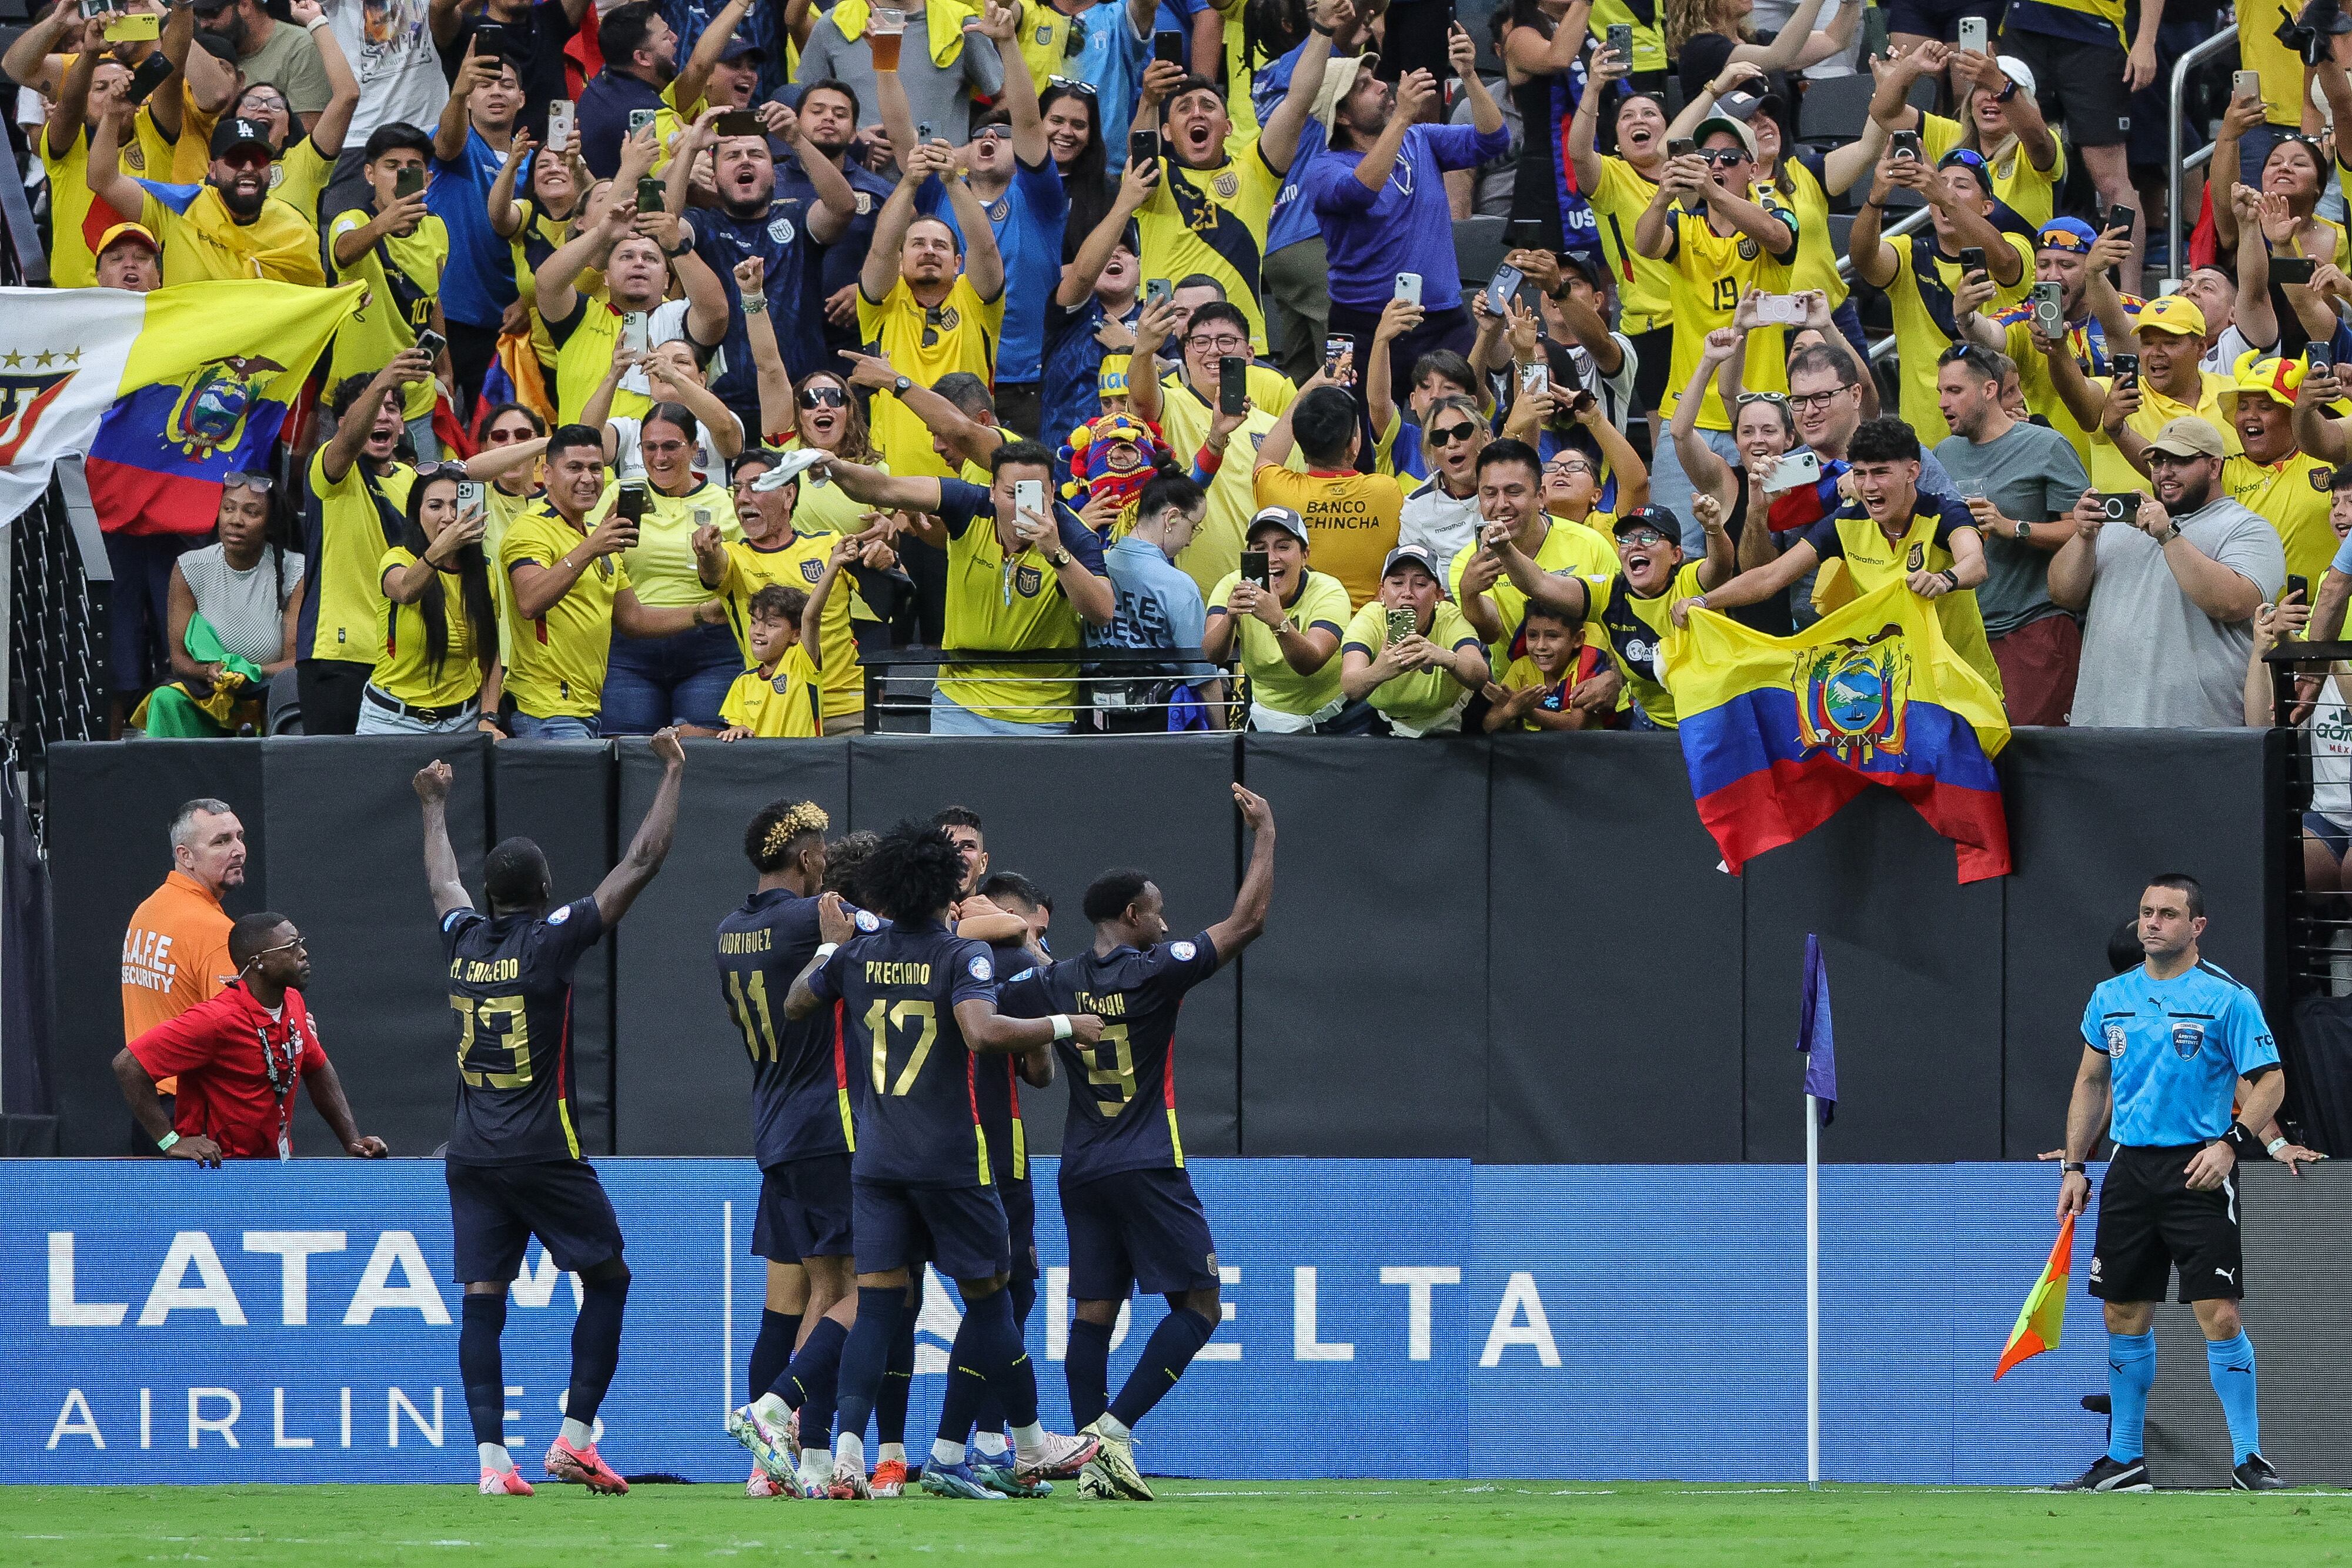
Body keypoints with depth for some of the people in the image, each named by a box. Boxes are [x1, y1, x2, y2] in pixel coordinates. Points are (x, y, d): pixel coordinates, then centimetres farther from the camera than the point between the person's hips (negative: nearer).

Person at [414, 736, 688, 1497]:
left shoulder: (464, 941, 5)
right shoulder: (551, 941, -7)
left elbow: (441, 881, 28)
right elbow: (640, 864, -4)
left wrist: (435, 806, 46)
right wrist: (672, 774, 5)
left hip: (471, 1152, 4)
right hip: (543, 1150, -4)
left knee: (483, 1299, 0)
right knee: (607, 1278, 9)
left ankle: (491, 1456, -9)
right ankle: (576, 1436, 1)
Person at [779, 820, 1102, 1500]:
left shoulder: (856, 954, 5)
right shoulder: (963, 955, -10)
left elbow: (794, 1005, 20)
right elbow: (981, 1031, -26)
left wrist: (826, 941, 33)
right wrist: (1064, 1026, -15)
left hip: (875, 1158, 4)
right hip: (950, 1158, -4)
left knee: (876, 1303, 0)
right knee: (988, 1298, 9)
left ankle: (847, 1452, -16)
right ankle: (1030, 1445, 19)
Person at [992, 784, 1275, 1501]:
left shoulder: (1052, 984, 3)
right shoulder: (1154, 972, -9)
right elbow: (1246, 923, -6)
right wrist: (1264, 834, 3)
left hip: (1082, 1173, 5)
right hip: (1149, 1171, -5)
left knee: (1094, 1313, 6)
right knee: (1198, 1307, 1)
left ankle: (1095, 1463, 1)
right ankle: (1112, 1428, -13)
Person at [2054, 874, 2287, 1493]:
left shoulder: (2227, 998, -6)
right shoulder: (2110, 998, 10)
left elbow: (2269, 1081, -7)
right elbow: (2091, 1082, 20)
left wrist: (2231, 1142, -21)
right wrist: (2075, 1166, 14)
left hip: (2198, 1169, -5)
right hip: (2130, 1168, 5)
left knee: (2220, 1318, -11)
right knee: (2125, 1319, 8)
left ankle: (2248, 1459, -6)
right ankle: (2124, 1460, 17)